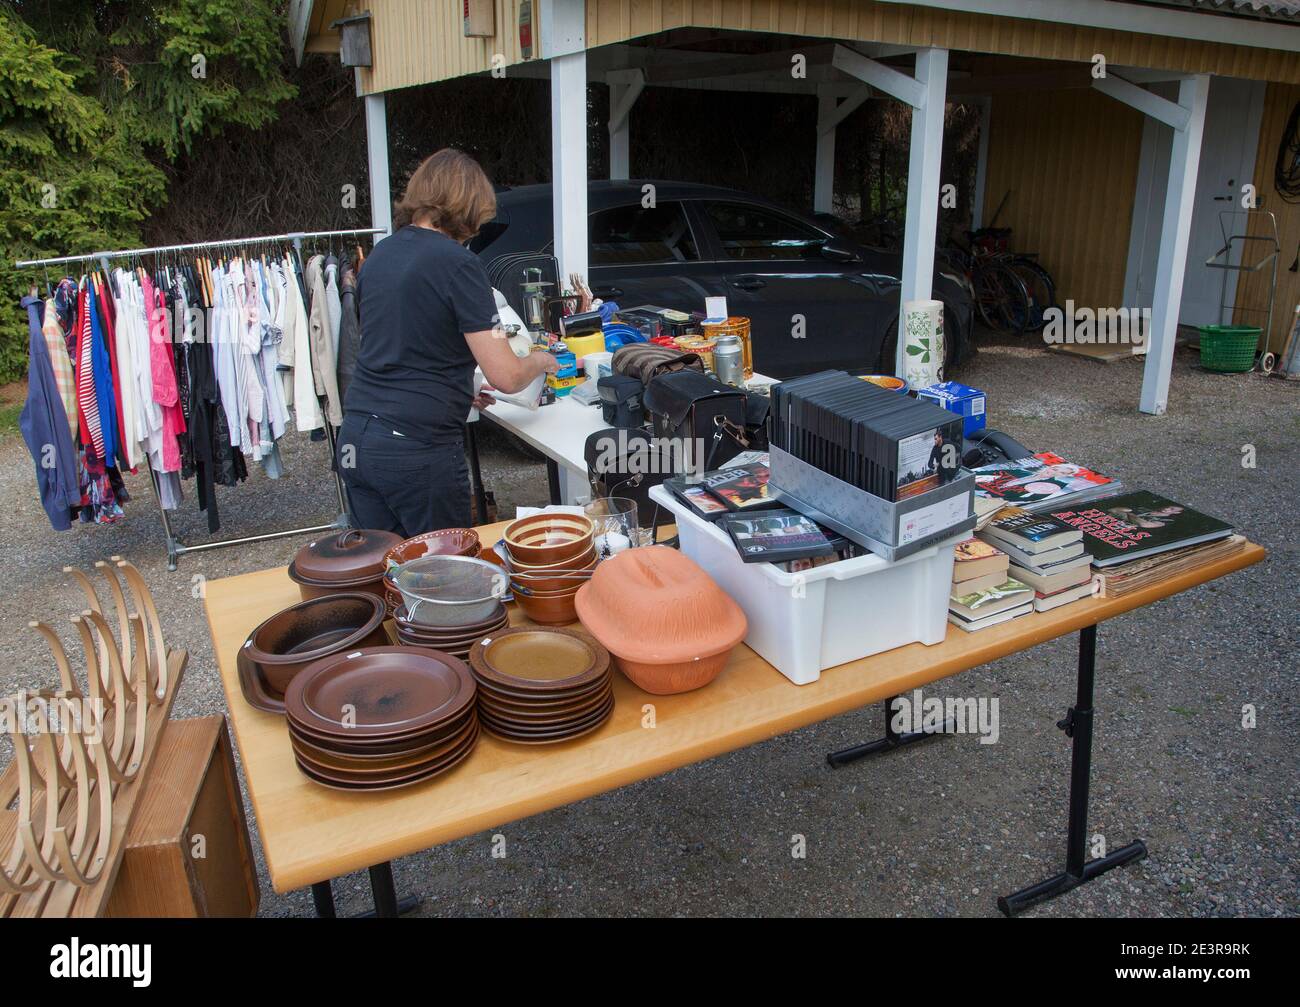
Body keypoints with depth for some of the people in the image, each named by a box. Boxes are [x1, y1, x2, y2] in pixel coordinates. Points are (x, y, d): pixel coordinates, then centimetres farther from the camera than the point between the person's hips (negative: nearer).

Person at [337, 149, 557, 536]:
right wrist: (540, 361, 8)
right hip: (418, 450, -7)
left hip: (355, 441, 7)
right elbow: (506, 377, -13)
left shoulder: (378, 255, 11)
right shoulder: (457, 262, -11)